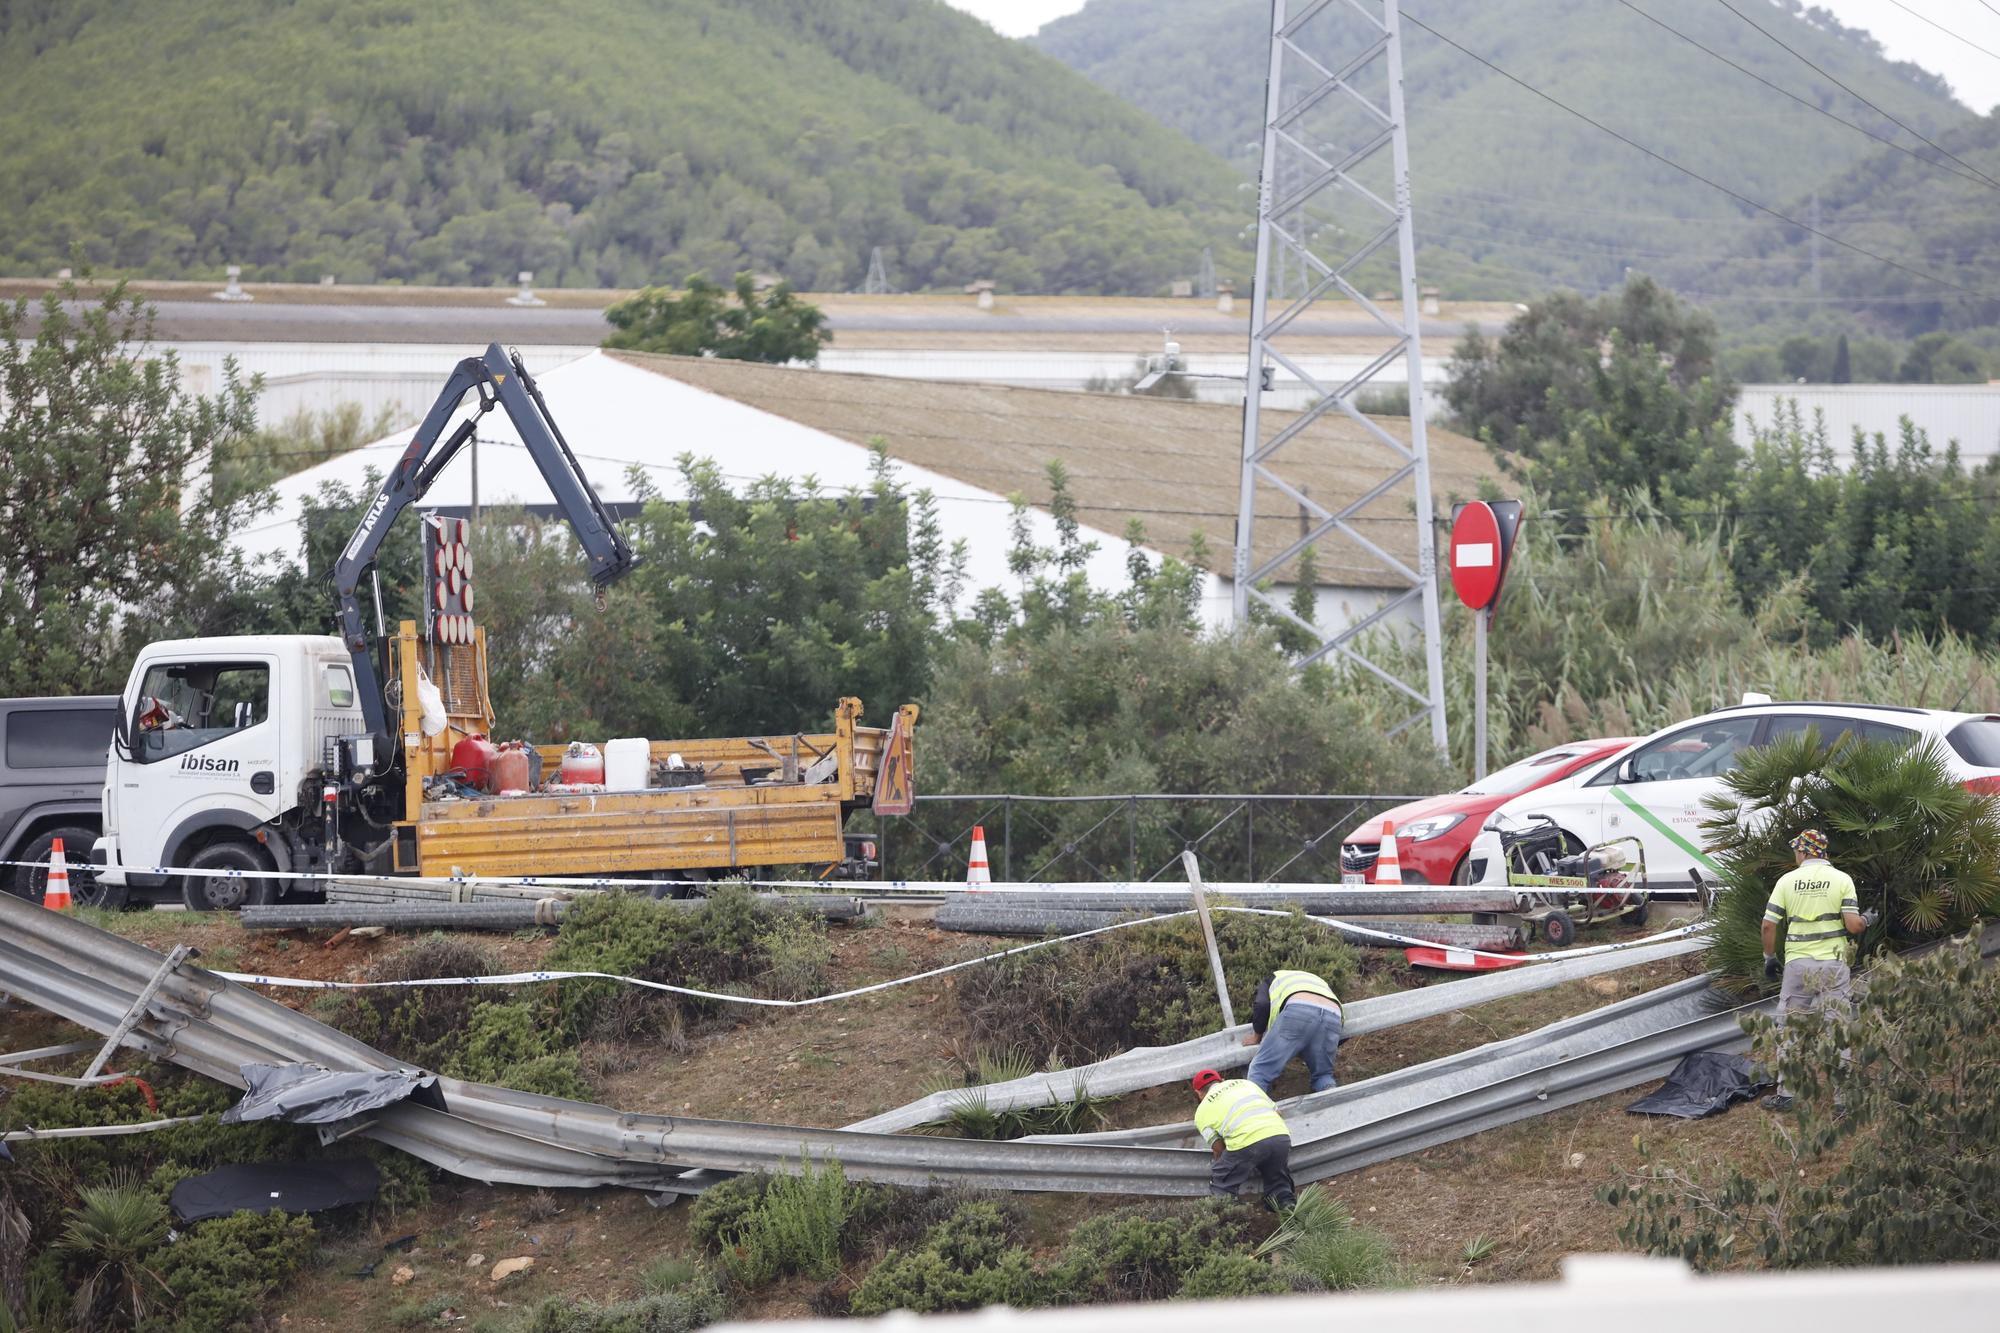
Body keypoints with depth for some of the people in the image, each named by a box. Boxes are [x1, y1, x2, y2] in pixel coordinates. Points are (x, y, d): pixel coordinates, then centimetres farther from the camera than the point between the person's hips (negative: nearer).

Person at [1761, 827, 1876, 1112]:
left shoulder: (1787, 880, 1)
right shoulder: (1841, 880, -2)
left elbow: (1769, 925, 0)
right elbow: (1853, 925, -9)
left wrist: (1769, 958, 14)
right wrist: (1868, 920, 14)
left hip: (1796, 963, 1)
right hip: (1832, 965, -1)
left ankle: (1786, 1094, 12)